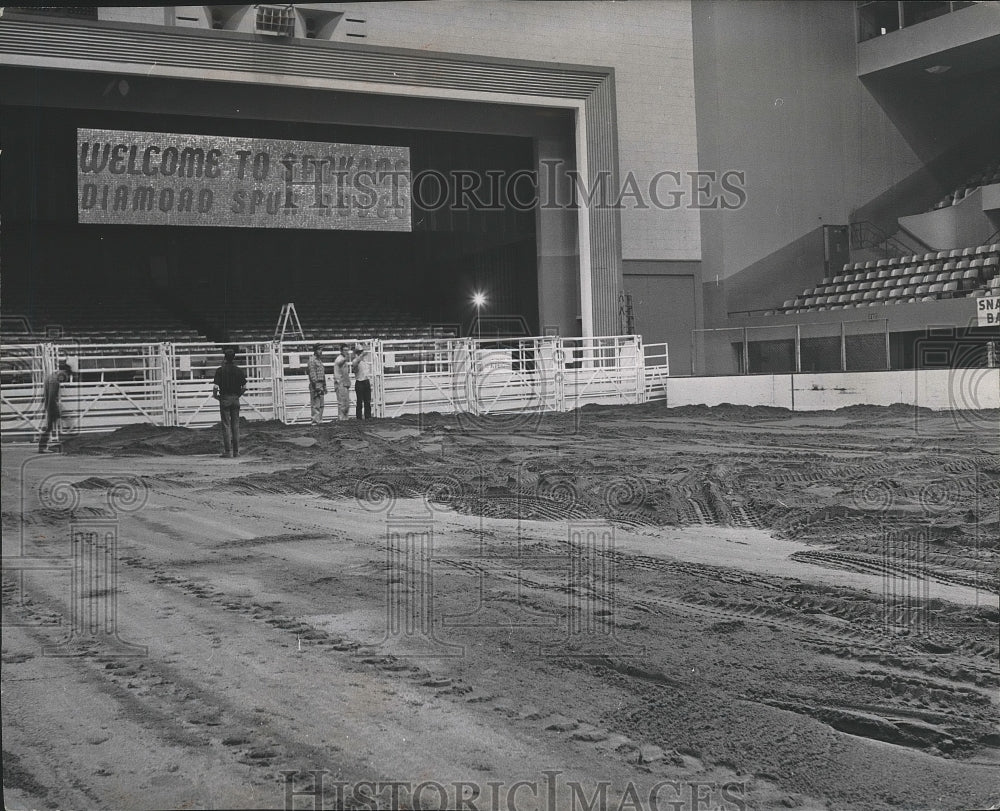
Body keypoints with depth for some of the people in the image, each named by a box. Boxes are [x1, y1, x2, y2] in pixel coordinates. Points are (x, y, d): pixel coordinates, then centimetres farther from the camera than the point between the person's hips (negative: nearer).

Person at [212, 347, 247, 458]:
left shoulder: (220, 370, -9)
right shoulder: (239, 370, 1)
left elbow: (215, 387, -15)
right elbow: (244, 387, 1)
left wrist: (215, 395, 4)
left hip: (224, 399, -3)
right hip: (236, 399, 3)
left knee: (226, 425, -1)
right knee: (235, 425, 9)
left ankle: (227, 451, -3)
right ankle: (236, 451, 10)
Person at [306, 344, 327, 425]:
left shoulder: (320, 360, 19)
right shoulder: (312, 360, -10)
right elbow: (312, 374, -16)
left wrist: (324, 386, 20)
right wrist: (316, 386, -21)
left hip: (321, 384, 9)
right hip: (315, 385, -9)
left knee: (321, 404, 9)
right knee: (316, 404, -9)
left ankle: (319, 420, 14)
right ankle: (315, 421, -8)